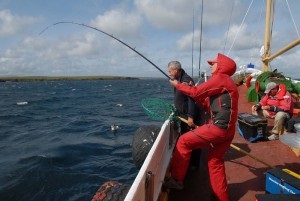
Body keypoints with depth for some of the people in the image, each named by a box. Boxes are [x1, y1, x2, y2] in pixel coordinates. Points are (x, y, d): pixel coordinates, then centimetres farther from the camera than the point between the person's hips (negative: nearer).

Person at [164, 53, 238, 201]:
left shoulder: (220, 78, -6)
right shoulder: (224, 82, 23)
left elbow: (197, 91, -9)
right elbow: (210, 107, 21)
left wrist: (178, 85, 6)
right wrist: (193, 93, 14)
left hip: (218, 127, -10)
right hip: (226, 129, 10)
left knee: (184, 141, -3)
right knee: (215, 162, 16)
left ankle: (176, 179, 7)